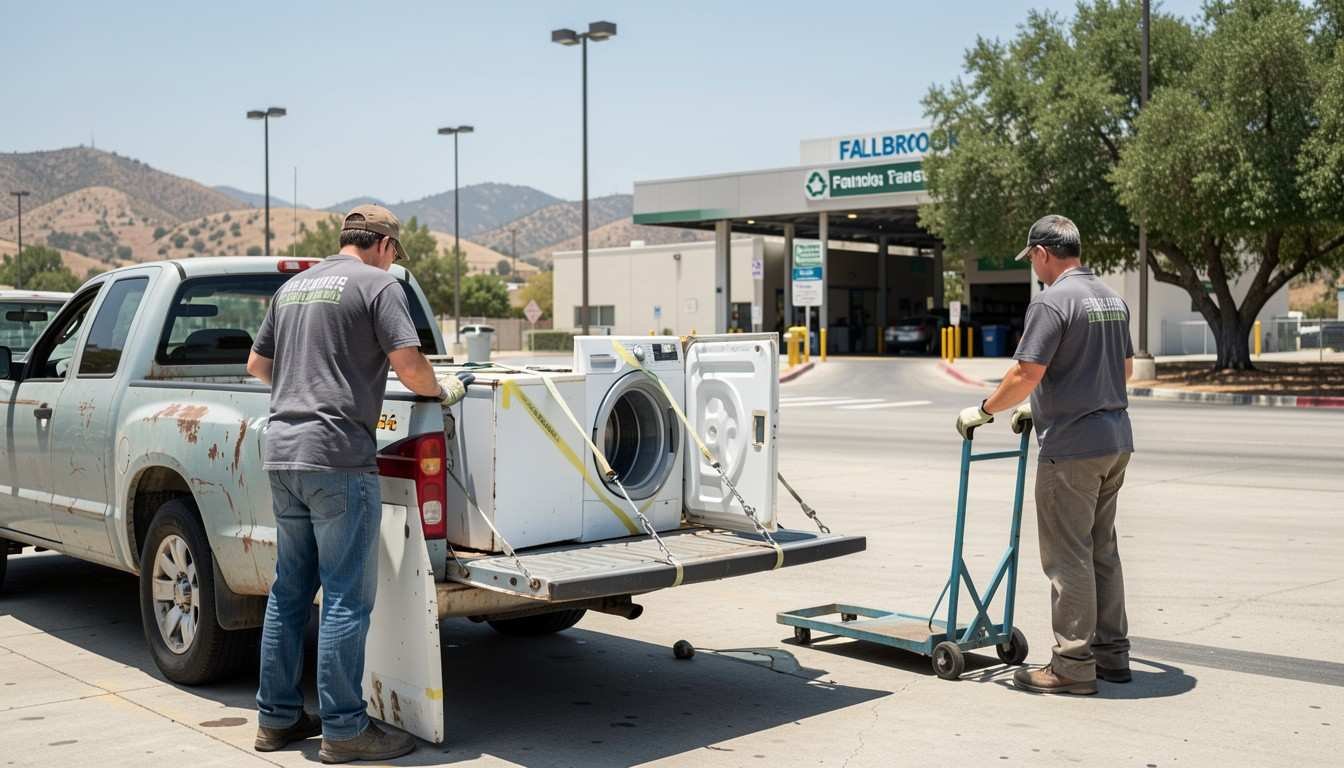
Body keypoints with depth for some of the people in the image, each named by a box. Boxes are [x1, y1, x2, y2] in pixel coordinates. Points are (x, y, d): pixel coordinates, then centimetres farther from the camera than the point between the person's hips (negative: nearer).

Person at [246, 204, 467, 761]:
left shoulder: (293, 288, 19)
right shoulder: (377, 284, -3)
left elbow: (257, 365, 26)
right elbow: (409, 366, -12)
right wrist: (443, 390, 7)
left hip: (282, 450, 8)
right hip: (338, 456, -8)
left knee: (289, 591, 14)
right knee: (347, 597, -2)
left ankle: (276, 717, 21)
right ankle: (344, 729, 2)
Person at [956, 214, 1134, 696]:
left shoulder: (1052, 302, -15)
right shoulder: (1112, 299, 13)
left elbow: (1026, 375, -20)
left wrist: (983, 411, -5)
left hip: (1072, 445, -9)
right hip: (1116, 439, 9)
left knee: (1068, 557, -3)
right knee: (1102, 551, 16)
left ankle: (1074, 665, 1)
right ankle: (1112, 654, 22)